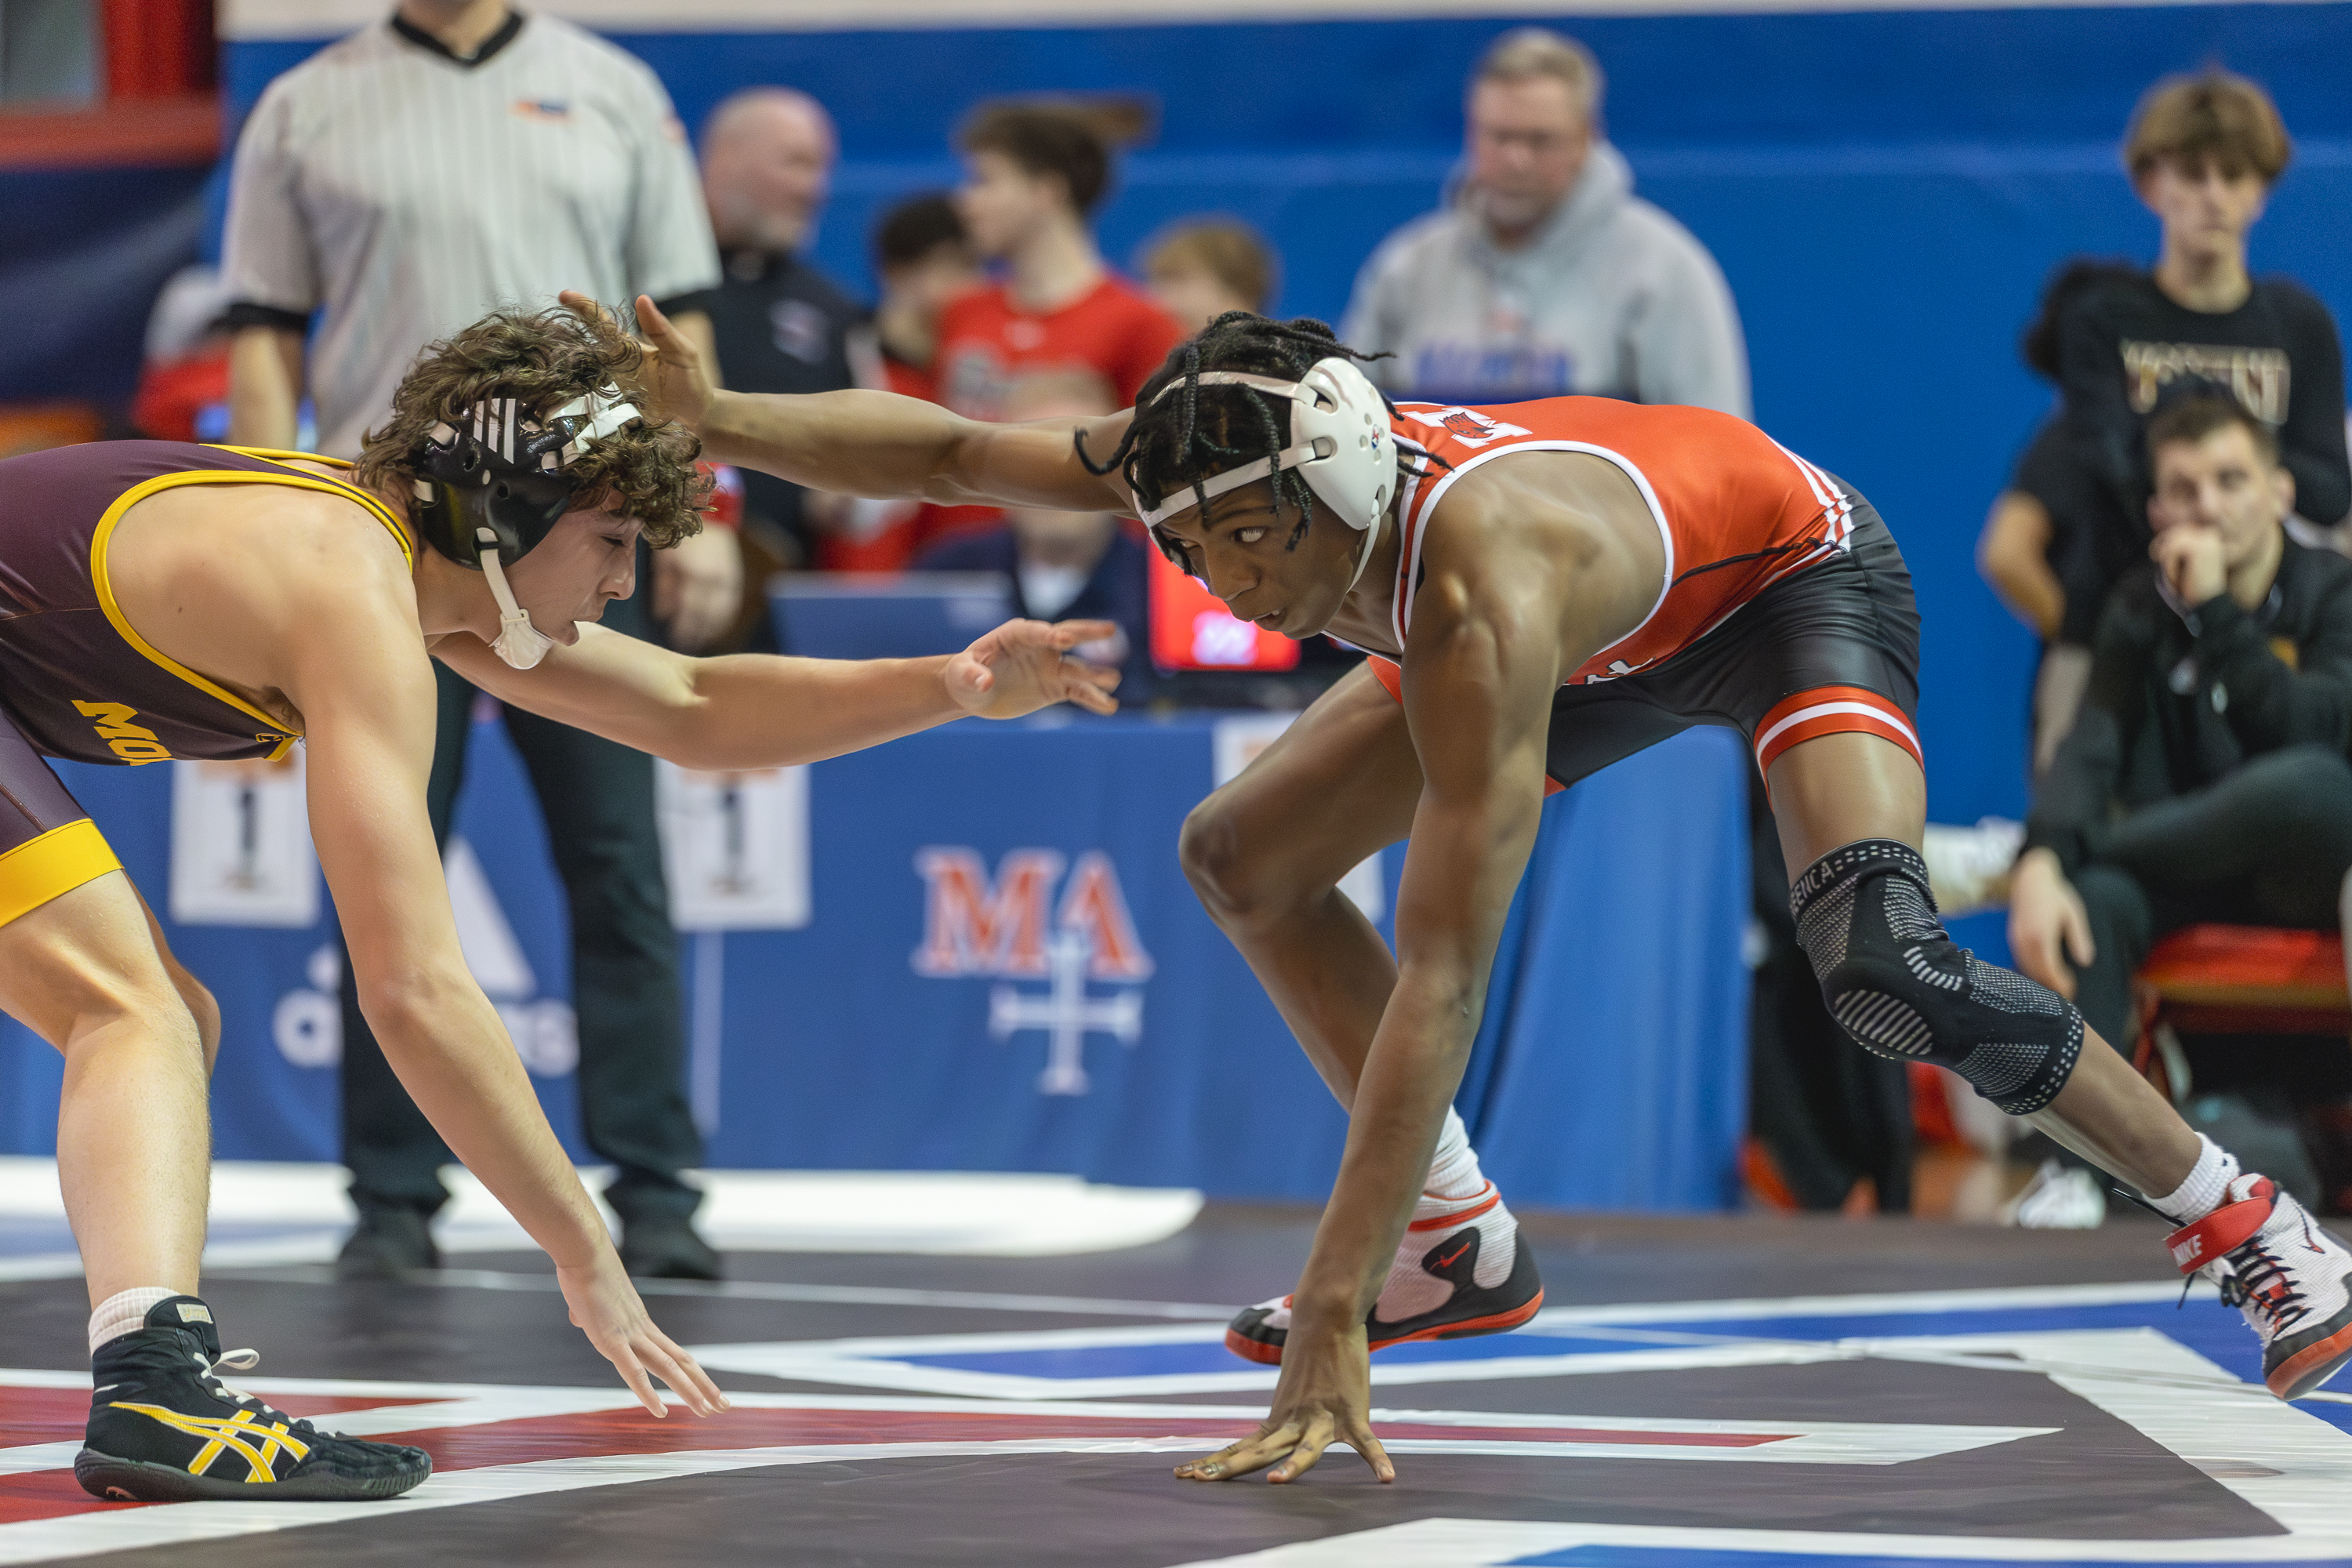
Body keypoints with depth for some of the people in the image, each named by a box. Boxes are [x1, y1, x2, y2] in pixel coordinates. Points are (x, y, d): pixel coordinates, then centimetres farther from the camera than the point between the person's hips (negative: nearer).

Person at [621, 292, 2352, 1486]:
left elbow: (1443, 978, -48)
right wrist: (721, 422, -25)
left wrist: (1331, 1318, -50)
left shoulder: (1478, 593, -45)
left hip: (1794, 570, -8)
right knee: (1244, 859, 2)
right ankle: (1463, 1249, 10)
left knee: (1886, 971, -31)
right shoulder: (1237, 468, -26)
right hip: (1617, 639, 8)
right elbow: (947, 451, -11)